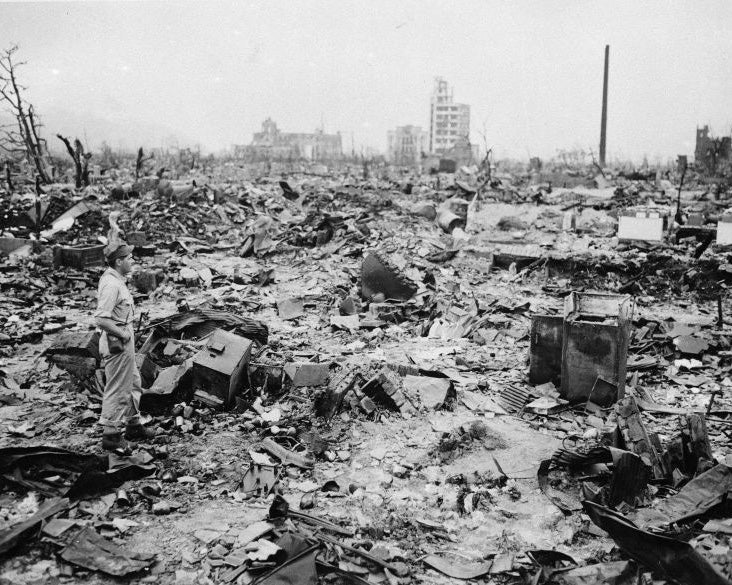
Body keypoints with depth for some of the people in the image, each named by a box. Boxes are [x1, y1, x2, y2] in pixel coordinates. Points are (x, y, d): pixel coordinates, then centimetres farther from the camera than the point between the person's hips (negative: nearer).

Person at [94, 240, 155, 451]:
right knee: (117, 390, 0)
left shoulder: (115, 279, 10)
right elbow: (101, 319, -29)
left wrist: (128, 331, 11)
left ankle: (133, 426, 34)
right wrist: (123, 334, -19)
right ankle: (110, 435, 12)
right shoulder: (111, 284, -23)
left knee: (133, 384, 21)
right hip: (117, 343, -11)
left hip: (125, 341, 11)